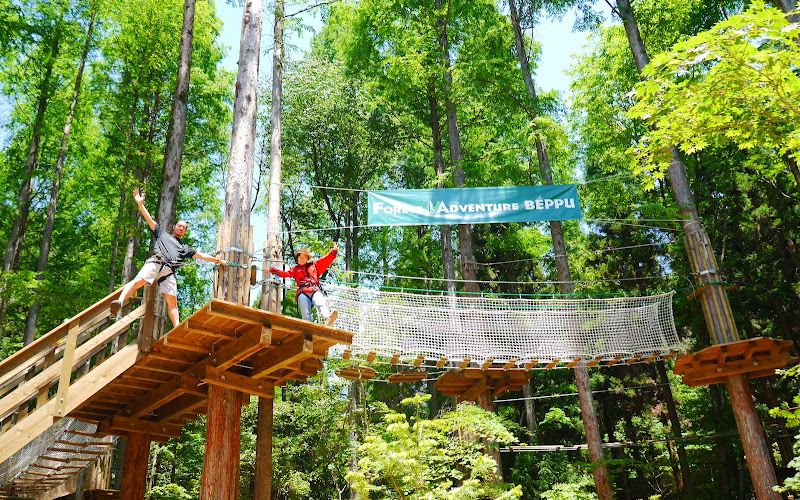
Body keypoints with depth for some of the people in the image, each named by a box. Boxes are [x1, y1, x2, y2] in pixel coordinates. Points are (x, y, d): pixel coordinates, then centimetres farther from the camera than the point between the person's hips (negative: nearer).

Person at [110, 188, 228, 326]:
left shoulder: (185, 248, 37)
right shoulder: (163, 234, 32)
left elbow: (201, 255, 36)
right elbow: (150, 220, 25)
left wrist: (218, 260, 31)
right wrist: (140, 204, 15)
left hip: (169, 271, 2)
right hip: (155, 263, -1)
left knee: (172, 299, -13)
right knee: (139, 280, -31)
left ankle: (178, 329, -24)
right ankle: (120, 301, -48)